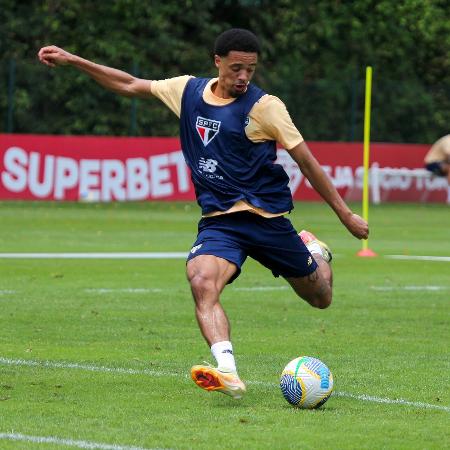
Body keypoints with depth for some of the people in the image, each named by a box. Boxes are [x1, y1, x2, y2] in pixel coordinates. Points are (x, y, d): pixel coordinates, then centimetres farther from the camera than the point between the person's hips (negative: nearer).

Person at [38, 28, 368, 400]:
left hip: (268, 218, -2)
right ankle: (228, 374, -41)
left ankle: (315, 252, 47)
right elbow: (130, 85, 16)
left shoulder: (264, 106, -8)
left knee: (320, 299, 12)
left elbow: (306, 161, -4)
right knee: (202, 283, -30)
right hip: (218, 220, 2)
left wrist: (345, 214, -3)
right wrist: (71, 60, 14)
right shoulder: (188, 90, 4)